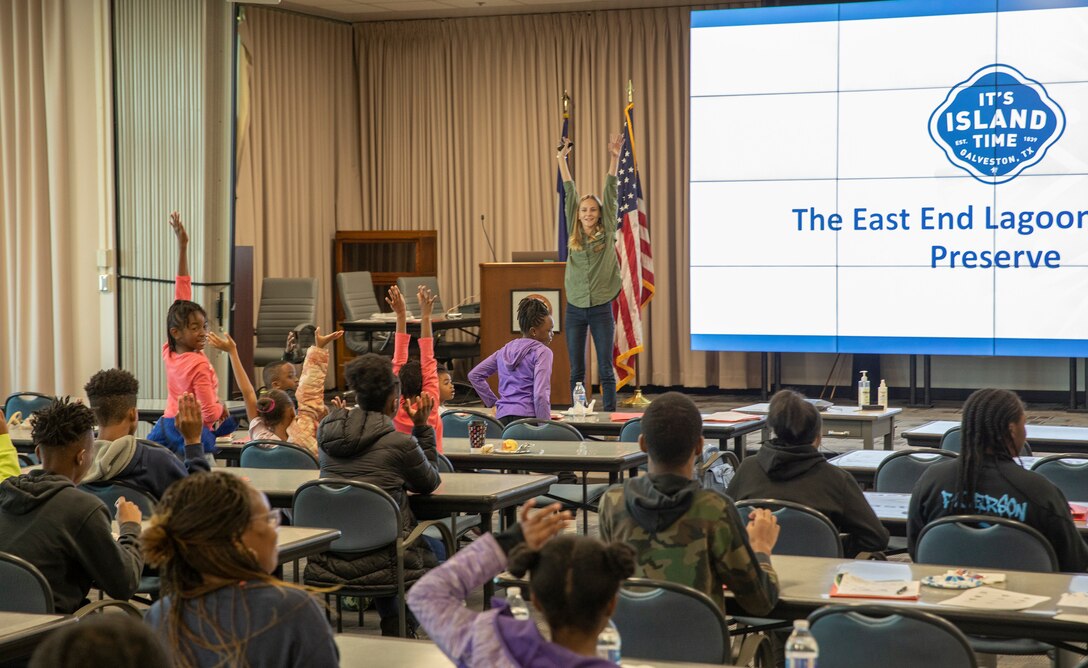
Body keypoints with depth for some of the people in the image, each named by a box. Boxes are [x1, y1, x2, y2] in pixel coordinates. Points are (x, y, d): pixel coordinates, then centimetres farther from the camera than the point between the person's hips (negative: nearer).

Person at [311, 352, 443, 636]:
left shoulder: (327, 430, 2)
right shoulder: (399, 442, -15)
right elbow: (429, 483, 3)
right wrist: (422, 428, 6)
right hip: (376, 562, -6)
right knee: (436, 549, 27)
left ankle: (390, 619, 40)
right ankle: (400, 622, 29)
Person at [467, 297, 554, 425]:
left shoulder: (506, 350, 21)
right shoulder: (542, 352, 0)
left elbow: (474, 375, 25)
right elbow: (540, 395, -11)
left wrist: (493, 402, 24)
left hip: (502, 417, 7)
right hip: (527, 416, -7)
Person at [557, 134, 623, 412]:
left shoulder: (607, 233, 1)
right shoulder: (574, 234, 6)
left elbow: (610, 193, -3)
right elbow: (569, 193, 6)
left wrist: (614, 159, -7)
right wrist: (561, 159, 9)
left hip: (601, 308, -2)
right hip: (575, 308, 2)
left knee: (606, 368, 0)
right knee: (576, 370, 6)